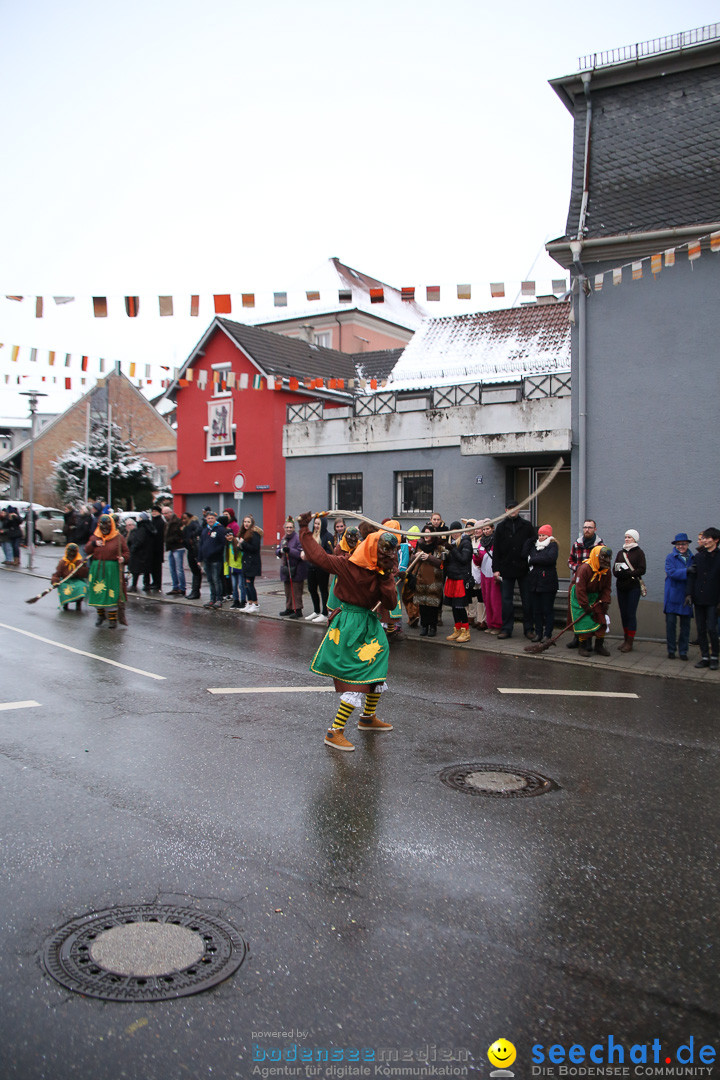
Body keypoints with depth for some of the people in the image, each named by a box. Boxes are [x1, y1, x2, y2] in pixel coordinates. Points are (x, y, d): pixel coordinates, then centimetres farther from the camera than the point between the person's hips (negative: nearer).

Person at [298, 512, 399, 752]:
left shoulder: (383, 572, 0)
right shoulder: (347, 565, -15)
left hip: (370, 623, 7)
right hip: (350, 625, -7)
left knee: (377, 672, 20)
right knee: (356, 680, -10)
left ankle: (368, 718, 42)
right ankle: (334, 732, -6)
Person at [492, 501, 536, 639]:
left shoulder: (527, 526, 4)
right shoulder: (501, 527, 6)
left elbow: (536, 540, 10)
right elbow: (496, 549, 5)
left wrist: (528, 546, -11)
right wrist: (496, 569, -1)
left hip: (524, 569, -1)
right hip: (506, 569, 1)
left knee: (527, 600, 5)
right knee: (506, 601, 4)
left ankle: (528, 629, 14)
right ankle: (507, 629, 11)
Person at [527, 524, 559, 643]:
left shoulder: (553, 545, 0)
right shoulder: (534, 546, 18)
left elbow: (551, 558, -18)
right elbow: (527, 558, 10)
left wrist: (533, 560, -10)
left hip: (548, 583, -5)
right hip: (534, 582, 5)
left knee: (547, 610, -1)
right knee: (536, 610, 6)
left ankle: (547, 634, 5)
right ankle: (538, 633, 14)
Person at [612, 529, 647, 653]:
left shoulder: (639, 552, -1)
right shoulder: (620, 553, 15)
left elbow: (642, 570, -10)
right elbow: (614, 570, 10)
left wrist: (627, 573, -18)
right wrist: (620, 573, -12)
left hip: (634, 588, -5)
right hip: (621, 587, 5)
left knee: (631, 614, -6)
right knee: (623, 614, 7)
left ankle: (630, 643, -3)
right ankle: (626, 640, 17)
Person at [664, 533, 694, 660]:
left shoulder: (693, 558, 9)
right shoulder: (670, 558, 1)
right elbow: (671, 572, -15)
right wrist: (687, 571, -23)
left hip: (687, 597, 2)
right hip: (672, 596, -2)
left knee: (685, 624, 4)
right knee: (670, 623, -1)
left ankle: (683, 651, 14)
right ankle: (671, 650, 11)